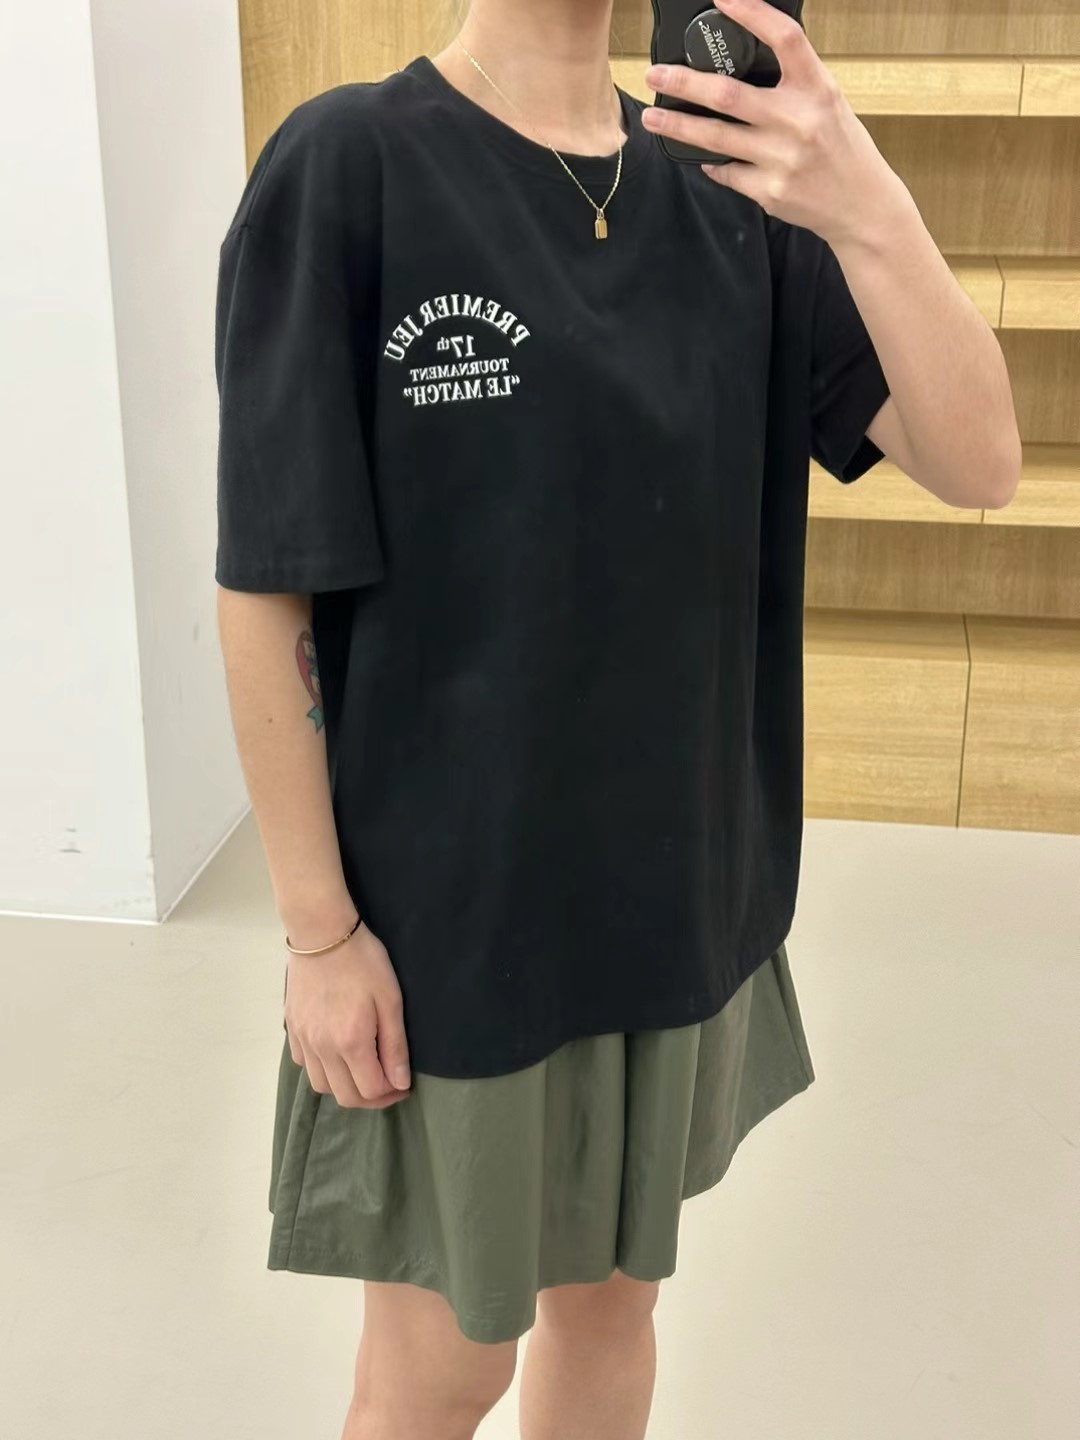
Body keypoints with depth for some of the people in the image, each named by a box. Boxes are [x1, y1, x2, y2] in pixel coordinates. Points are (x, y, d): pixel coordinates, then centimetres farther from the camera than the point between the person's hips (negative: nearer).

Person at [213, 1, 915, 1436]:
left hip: (683, 883, 4)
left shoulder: (731, 186, 0)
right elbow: (264, 586, -12)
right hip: (451, 905, -4)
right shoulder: (347, 165, -13)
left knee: (610, 1291, 22)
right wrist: (317, 926, -11)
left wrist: (867, 201, -25)